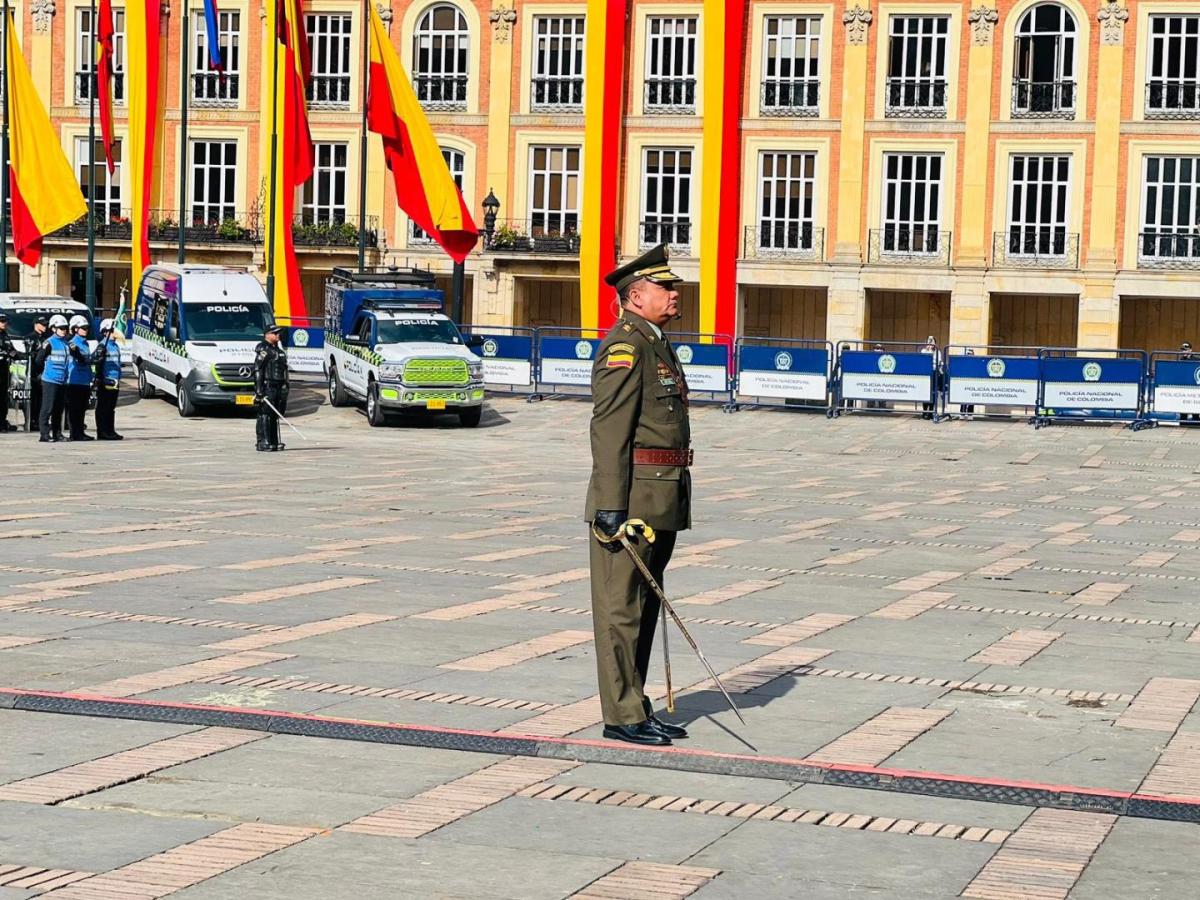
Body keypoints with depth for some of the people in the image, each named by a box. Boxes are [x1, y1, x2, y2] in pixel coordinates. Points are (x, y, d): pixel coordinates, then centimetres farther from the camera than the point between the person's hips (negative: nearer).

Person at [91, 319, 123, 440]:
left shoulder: (116, 346, 18)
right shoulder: (102, 345, -10)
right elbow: (93, 359, -18)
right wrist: (99, 357, -37)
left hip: (114, 382, 9)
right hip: (105, 382, -9)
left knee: (111, 408, 13)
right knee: (103, 407, -5)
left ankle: (111, 431, 19)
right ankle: (102, 432, -3)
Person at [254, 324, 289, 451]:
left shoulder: (278, 350, 21)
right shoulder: (263, 350, -8)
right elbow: (258, 371, -13)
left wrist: (285, 387, 23)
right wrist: (259, 390, -19)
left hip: (280, 387, 9)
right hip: (267, 387, -9)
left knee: (275, 416, 10)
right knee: (265, 415, -9)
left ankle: (274, 442, 13)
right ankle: (263, 442, -9)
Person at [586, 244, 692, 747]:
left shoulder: (658, 346, 19)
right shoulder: (624, 345, -12)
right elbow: (609, 429, -19)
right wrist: (611, 506, -24)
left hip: (662, 502, 10)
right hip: (632, 497, -10)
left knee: (645, 605, 14)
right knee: (622, 606, -4)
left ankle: (636, 708, 21)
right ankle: (622, 716, 0)